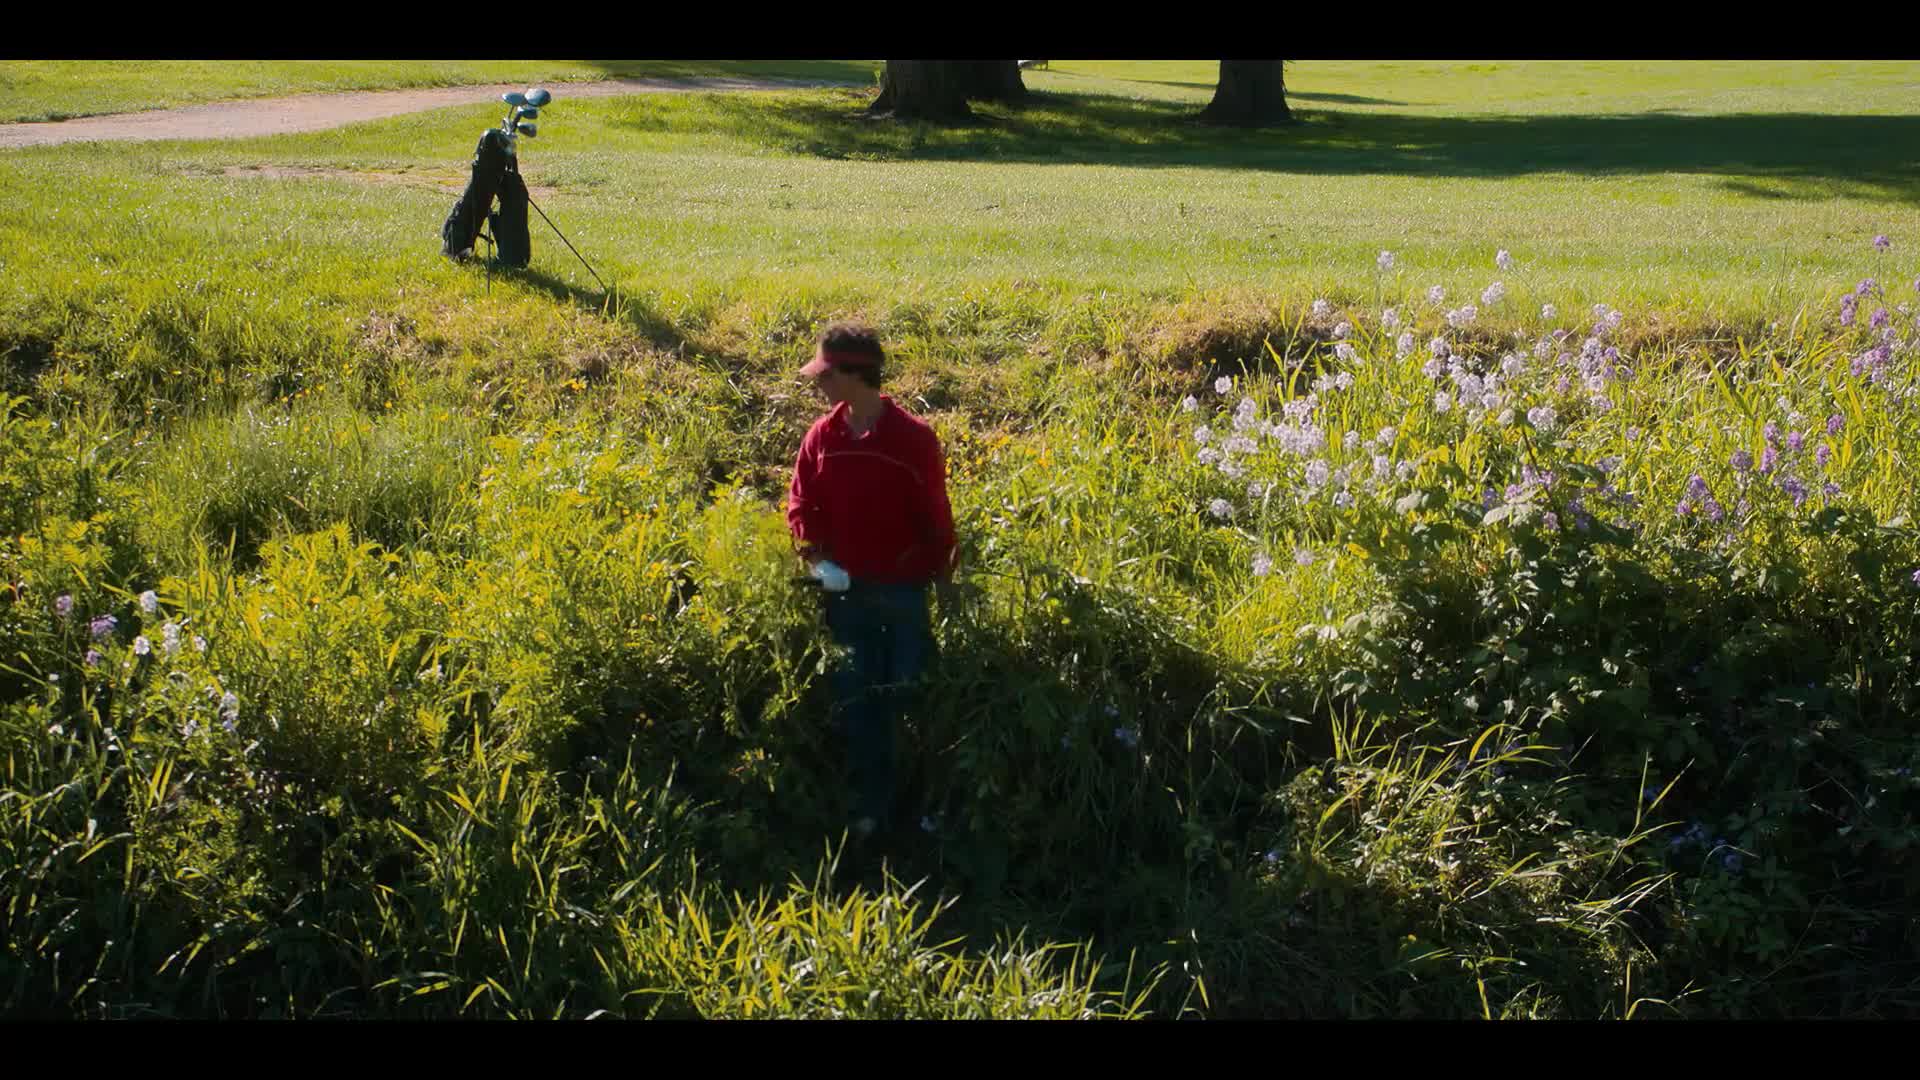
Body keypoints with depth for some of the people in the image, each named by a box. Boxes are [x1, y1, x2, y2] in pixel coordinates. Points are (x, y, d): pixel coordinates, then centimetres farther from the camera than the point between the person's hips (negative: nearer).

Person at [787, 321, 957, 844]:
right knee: (857, 700, 8)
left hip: (904, 590, -4)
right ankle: (873, 805, 21)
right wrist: (810, 546, -11)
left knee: (910, 695, 7)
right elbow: (802, 503, 7)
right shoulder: (822, 436, 1)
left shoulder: (914, 438, -12)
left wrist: (944, 579, -8)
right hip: (846, 591, 4)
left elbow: (936, 516, -8)